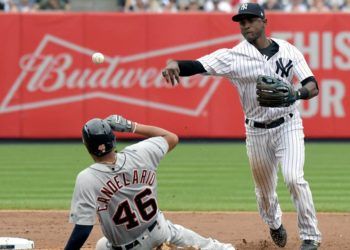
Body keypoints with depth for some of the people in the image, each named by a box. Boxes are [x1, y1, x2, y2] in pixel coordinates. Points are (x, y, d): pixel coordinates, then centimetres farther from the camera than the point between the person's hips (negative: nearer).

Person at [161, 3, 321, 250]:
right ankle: (275, 224, 46)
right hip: (257, 132, 1)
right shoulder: (234, 56, -9)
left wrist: (296, 94, -31)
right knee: (264, 190, 14)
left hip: (288, 126, -1)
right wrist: (175, 63, -44)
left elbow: (313, 86, -8)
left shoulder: (288, 50, -3)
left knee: (294, 178, -21)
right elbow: (199, 65, -22)